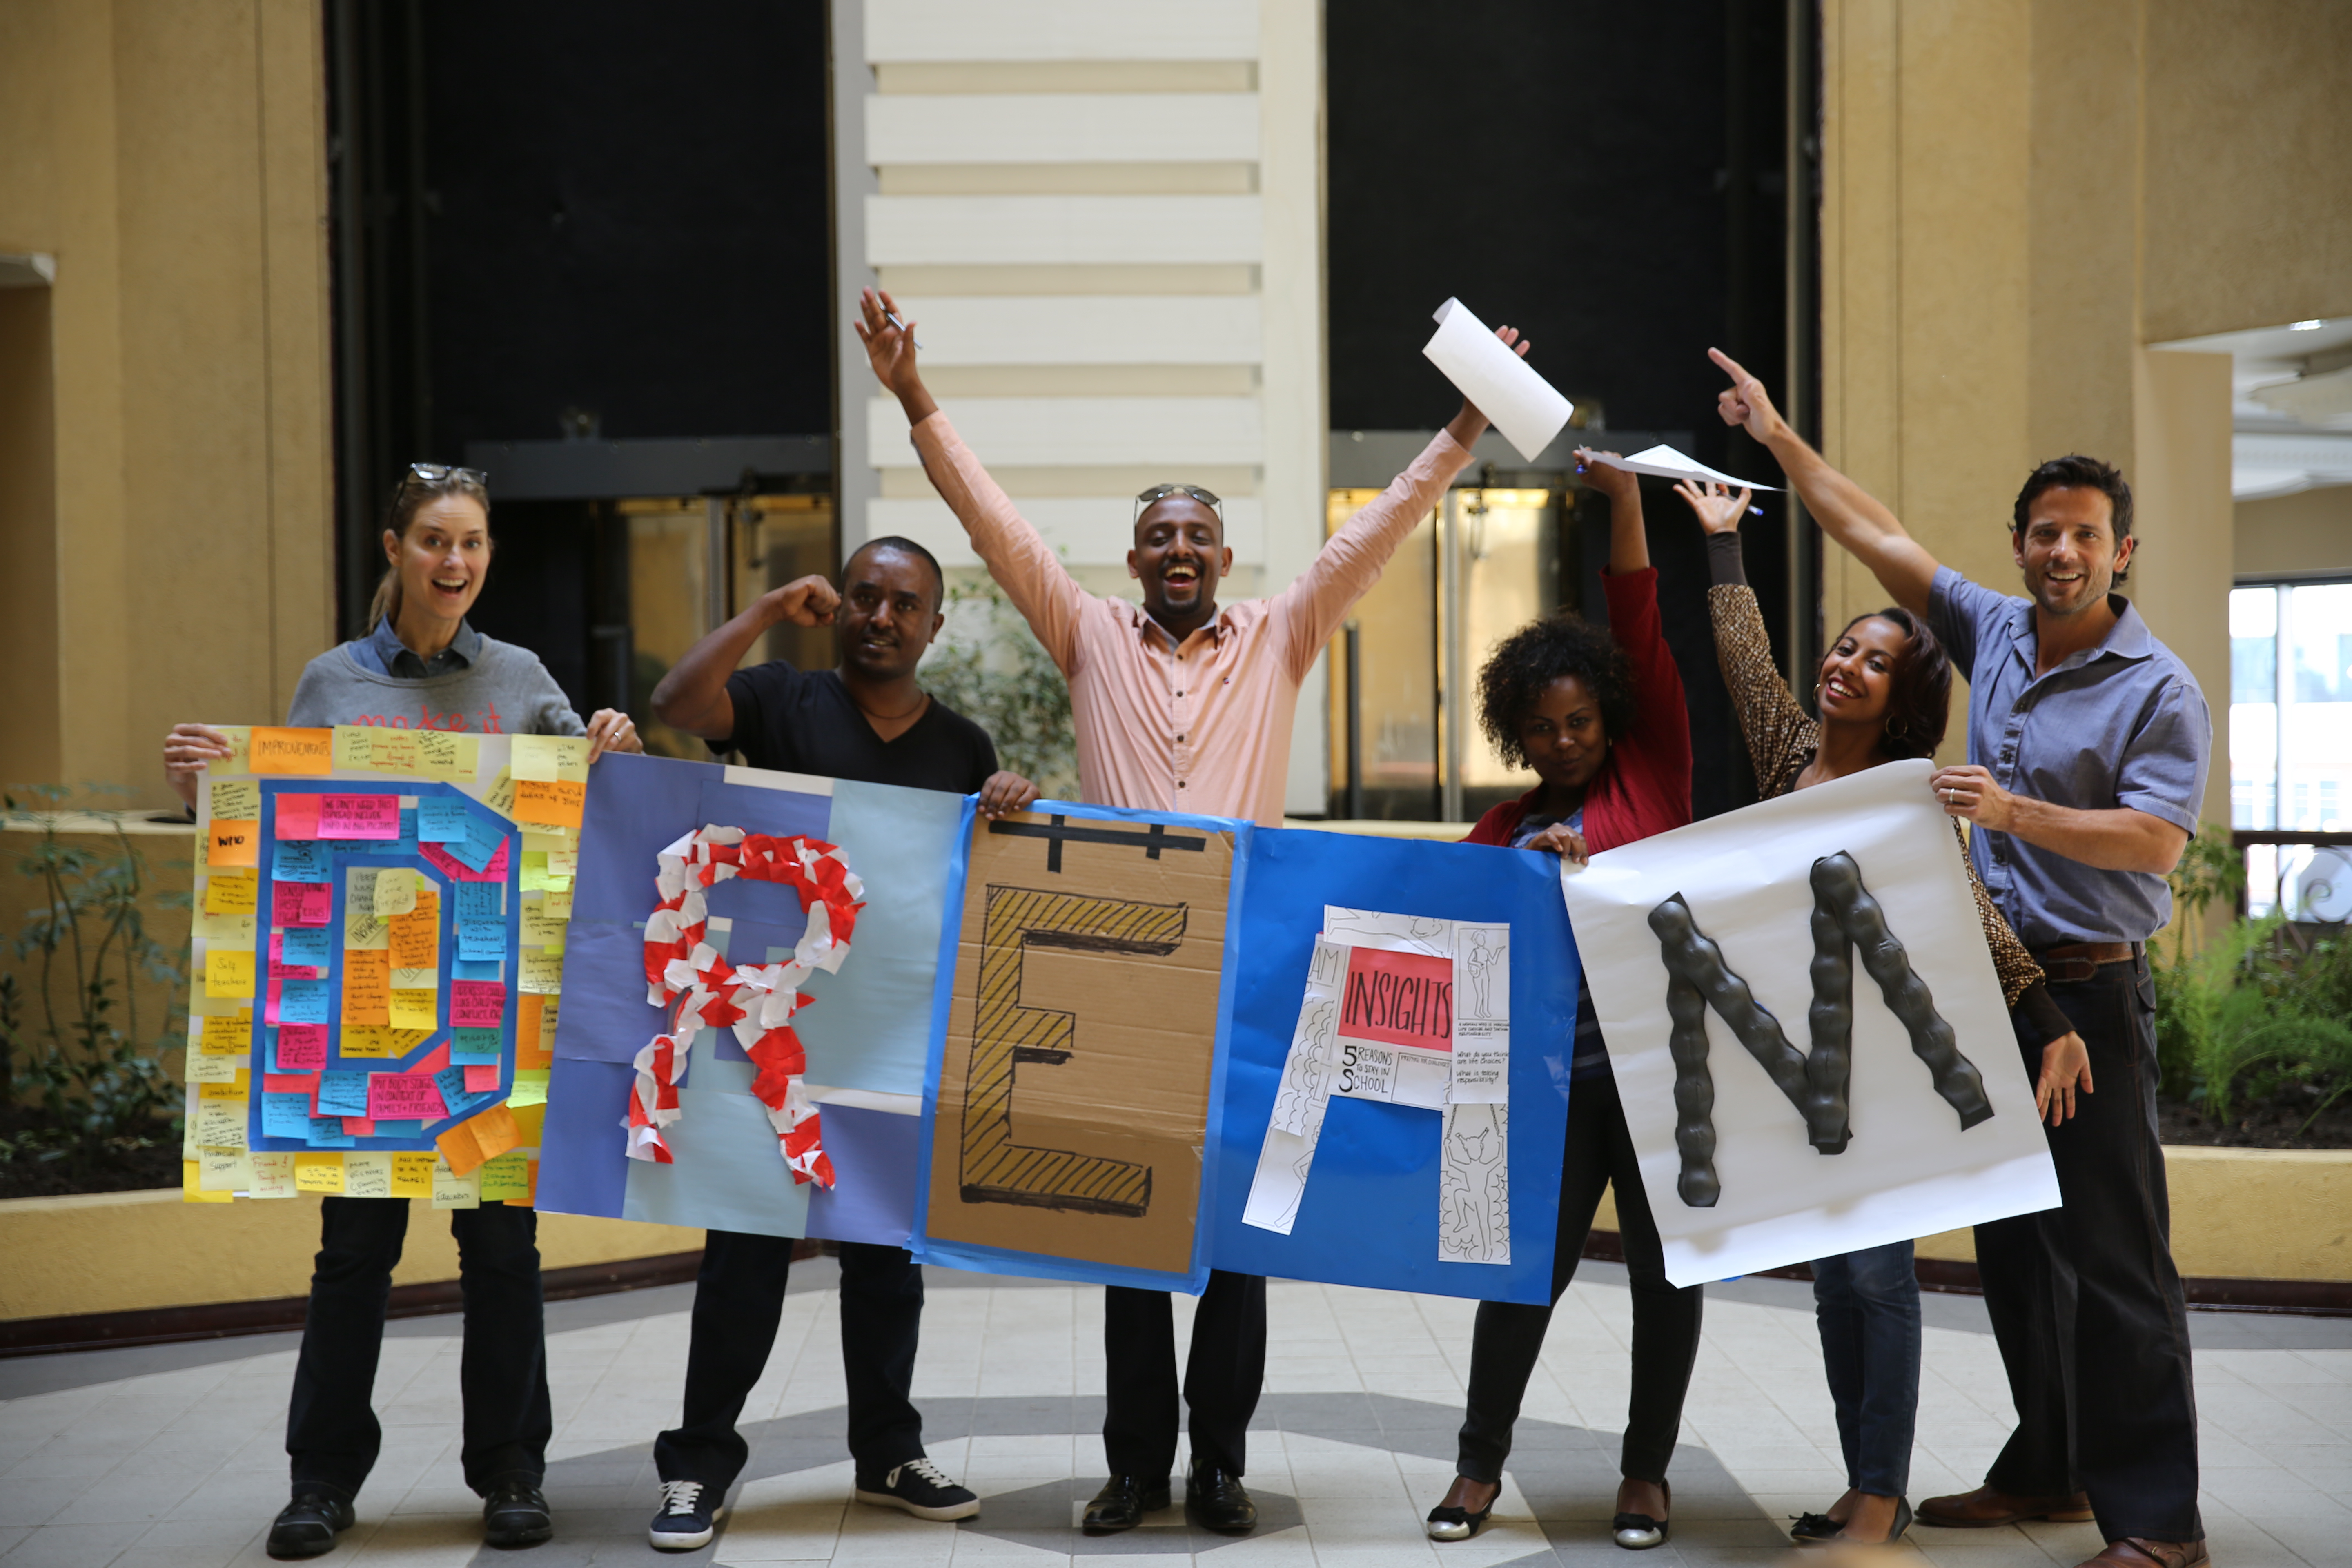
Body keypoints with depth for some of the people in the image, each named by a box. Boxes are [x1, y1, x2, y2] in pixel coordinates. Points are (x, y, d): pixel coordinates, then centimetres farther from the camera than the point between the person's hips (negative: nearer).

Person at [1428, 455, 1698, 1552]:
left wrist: (1625, 503, -7)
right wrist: (1528, 860, -16)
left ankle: (1646, 1471, 19)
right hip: (1554, 1070, 2)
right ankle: (1480, 1464, 18)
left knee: (1666, 1267, 5)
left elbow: (1642, 636, -1)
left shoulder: (1652, 773, 6)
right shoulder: (1505, 827, 14)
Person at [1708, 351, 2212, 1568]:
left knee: (2114, 1254, -6)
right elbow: (1876, 536, 14)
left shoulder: (2159, 688, -7)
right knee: (2012, 1242, 13)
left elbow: (2155, 840, -17)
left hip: (2089, 992, -7)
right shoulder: (1993, 634, 10)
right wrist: (1779, 439, 13)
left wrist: (2011, 811, -25)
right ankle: (2048, 1468, 24)